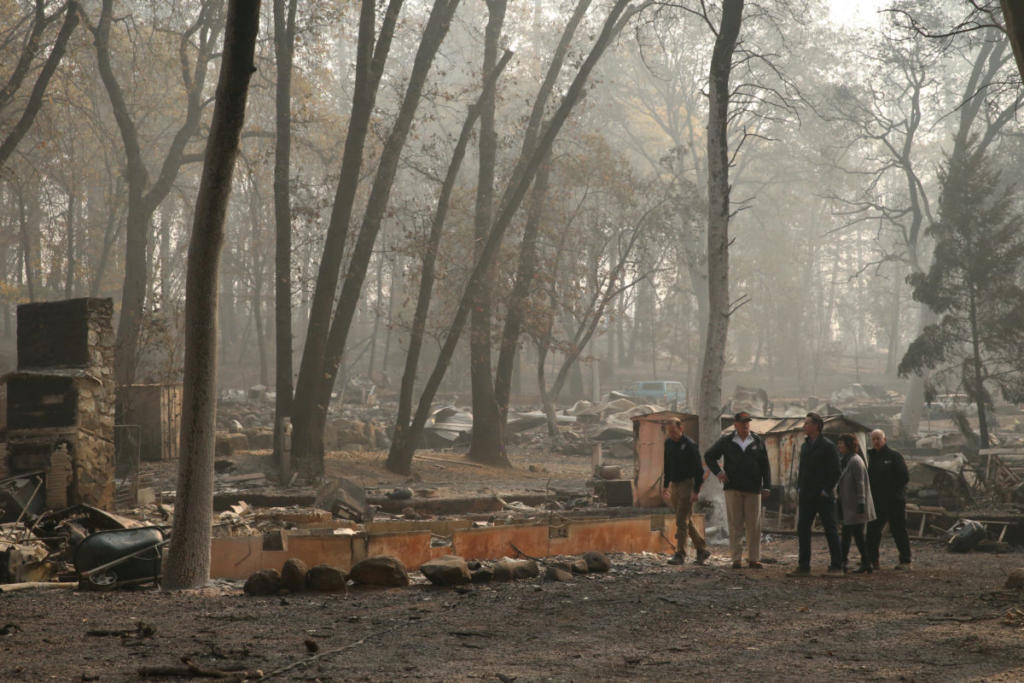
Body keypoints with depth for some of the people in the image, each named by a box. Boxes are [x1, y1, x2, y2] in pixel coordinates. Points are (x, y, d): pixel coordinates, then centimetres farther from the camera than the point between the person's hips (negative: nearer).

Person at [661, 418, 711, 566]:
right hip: (674, 485, 8)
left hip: (687, 484, -8)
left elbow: (698, 469, -14)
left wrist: (696, 491, -18)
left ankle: (680, 554, -8)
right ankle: (702, 550, 21)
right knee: (687, 520, 11)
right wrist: (665, 485, 18)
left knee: (681, 520, -10)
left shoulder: (689, 445, -13)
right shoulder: (668, 443, 10)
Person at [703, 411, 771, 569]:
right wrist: (718, 472, -1)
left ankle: (754, 559, 6)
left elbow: (765, 465, 9)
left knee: (754, 525, 0)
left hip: (753, 489, 1)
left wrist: (766, 486, 2)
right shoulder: (726, 442, 5)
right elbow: (709, 456, 13)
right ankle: (736, 558, 3)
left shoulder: (757, 442, 8)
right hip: (733, 488, -1)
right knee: (735, 525, 0)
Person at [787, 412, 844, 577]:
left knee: (830, 531, -1)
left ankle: (836, 567, 3)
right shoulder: (805, 446, 14)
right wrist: (799, 487, 10)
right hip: (807, 496, 7)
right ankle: (804, 566, 10)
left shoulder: (828, 446, -8)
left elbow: (835, 472, -10)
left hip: (823, 496, -7)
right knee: (802, 529, 5)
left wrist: (826, 490, -14)